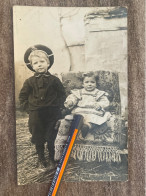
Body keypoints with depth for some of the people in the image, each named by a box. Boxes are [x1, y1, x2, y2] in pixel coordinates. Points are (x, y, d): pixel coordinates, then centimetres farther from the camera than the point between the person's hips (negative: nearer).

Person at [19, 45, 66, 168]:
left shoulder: (54, 80, -1)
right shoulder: (30, 82, 0)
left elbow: (62, 94, 8)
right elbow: (23, 96, 9)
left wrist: (59, 106, -1)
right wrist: (27, 107, 0)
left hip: (52, 114, 0)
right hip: (36, 116, 1)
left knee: (52, 138, 10)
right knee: (38, 139, 12)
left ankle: (53, 157, 32)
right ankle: (41, 158, 32)